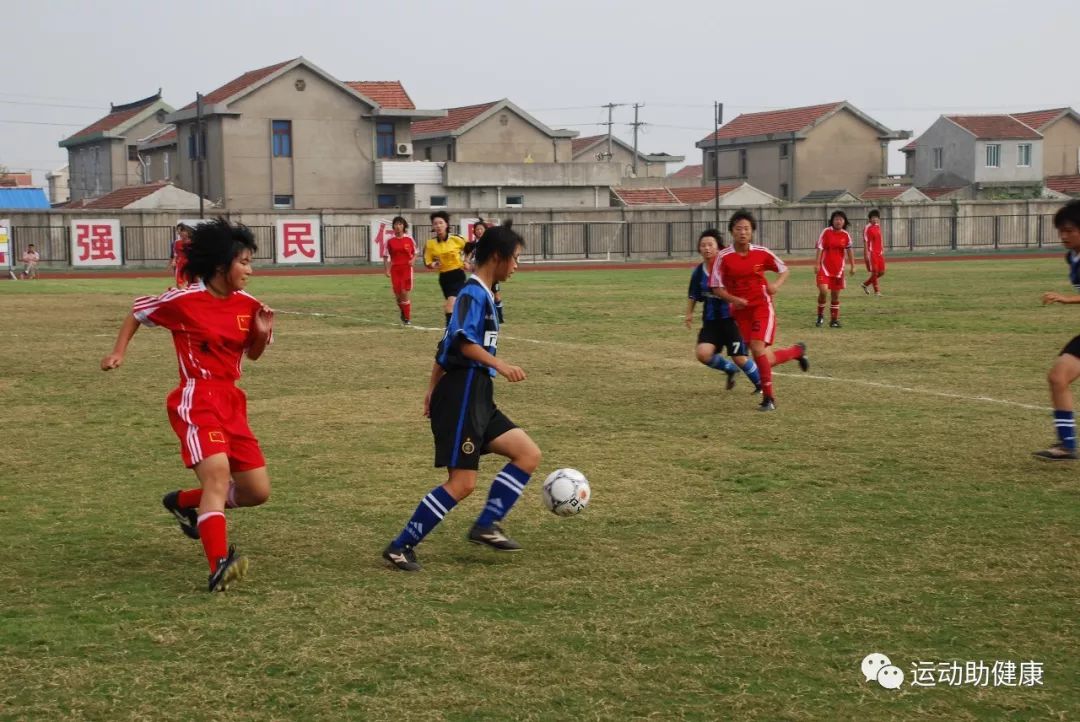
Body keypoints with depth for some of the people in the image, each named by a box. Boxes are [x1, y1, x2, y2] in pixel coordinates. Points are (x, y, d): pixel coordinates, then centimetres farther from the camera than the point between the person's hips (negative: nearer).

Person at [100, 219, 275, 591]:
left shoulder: (248, 305, 4)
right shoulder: (183, 300, -10)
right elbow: (137, 313, 8)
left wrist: (263, 333, -3)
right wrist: (118, 352, 1)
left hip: (232, 402, 7)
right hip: (196, 401, -7)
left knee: (258, 491, 7)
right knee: (218, 473, -29)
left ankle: (185, 502, 32)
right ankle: (219, 566, -35)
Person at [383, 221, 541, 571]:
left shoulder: (481, 294, 19)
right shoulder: (474, 293, -11)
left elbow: (446, 346, 24)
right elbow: (463, 341, -27)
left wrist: (434, 389, 26)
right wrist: (500, 365, -36)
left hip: (476, 399, 10)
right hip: (462, 396, -10)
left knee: (529, 454, 4)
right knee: (462, 483, -11)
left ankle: (485, 526, 4)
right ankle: (400, 547, -3)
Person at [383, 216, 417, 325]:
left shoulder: (409, 239, 1)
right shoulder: (390, 241, 3)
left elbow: (415, 253, 11)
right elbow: (385, 256, 7)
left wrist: (412, 260, -9)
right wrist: (387, 270, -2)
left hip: (406, 268, -2)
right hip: (395, 269, 2)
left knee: (405, 293, -9)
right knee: (398, 294, 3)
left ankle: (407, 318, -1)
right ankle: (402, 312, 32)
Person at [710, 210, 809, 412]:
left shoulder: (762, 253, -5)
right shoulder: (724, 257, -8)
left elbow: (784, 270, 9)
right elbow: (716, 287, -3)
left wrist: (776, 284, -11)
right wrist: (733, 299, -20)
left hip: (762, 307, -2)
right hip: (741, 310, 2)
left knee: (757, 348, -21)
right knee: (766, 360, 4)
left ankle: (768, 398, -6)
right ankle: (797, 351, 37)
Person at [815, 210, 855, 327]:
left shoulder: (846, 235, 2)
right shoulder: (826, 232, -6)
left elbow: (849, 250, 2)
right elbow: (820, 248, -7)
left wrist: (852, 266, -5)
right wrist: (817, 264, -12)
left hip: (838, 268, 3)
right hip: (825, 267, -3)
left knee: (835, 294, 7)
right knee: (823, 290, -18)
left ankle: (834, 320, 16)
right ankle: (820, 316, 3)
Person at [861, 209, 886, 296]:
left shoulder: (878, 226, 13)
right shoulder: (867, 228, -10)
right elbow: (865, 242, -12)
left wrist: (883, 250, 17)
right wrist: (866, 254, -16)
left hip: (879, 253, 8)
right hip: (872, 253, -8)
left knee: (881, 272, 8)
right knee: (874, 272, -5)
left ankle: (865, 284, 24)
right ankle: (876, 291, 5)